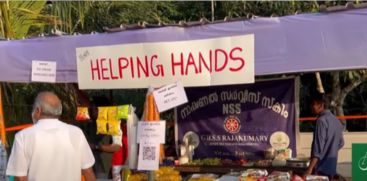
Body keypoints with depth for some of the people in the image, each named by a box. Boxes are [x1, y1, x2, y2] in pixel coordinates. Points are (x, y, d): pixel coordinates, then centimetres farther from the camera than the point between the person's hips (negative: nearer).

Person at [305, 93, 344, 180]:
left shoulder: (321, 120, -15)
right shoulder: (336, 120, 11)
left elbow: (318, 146, -21)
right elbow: (341, 143, 19)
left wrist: (310, 168, -22)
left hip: (321, 166, -8)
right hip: (332, 165, 8)